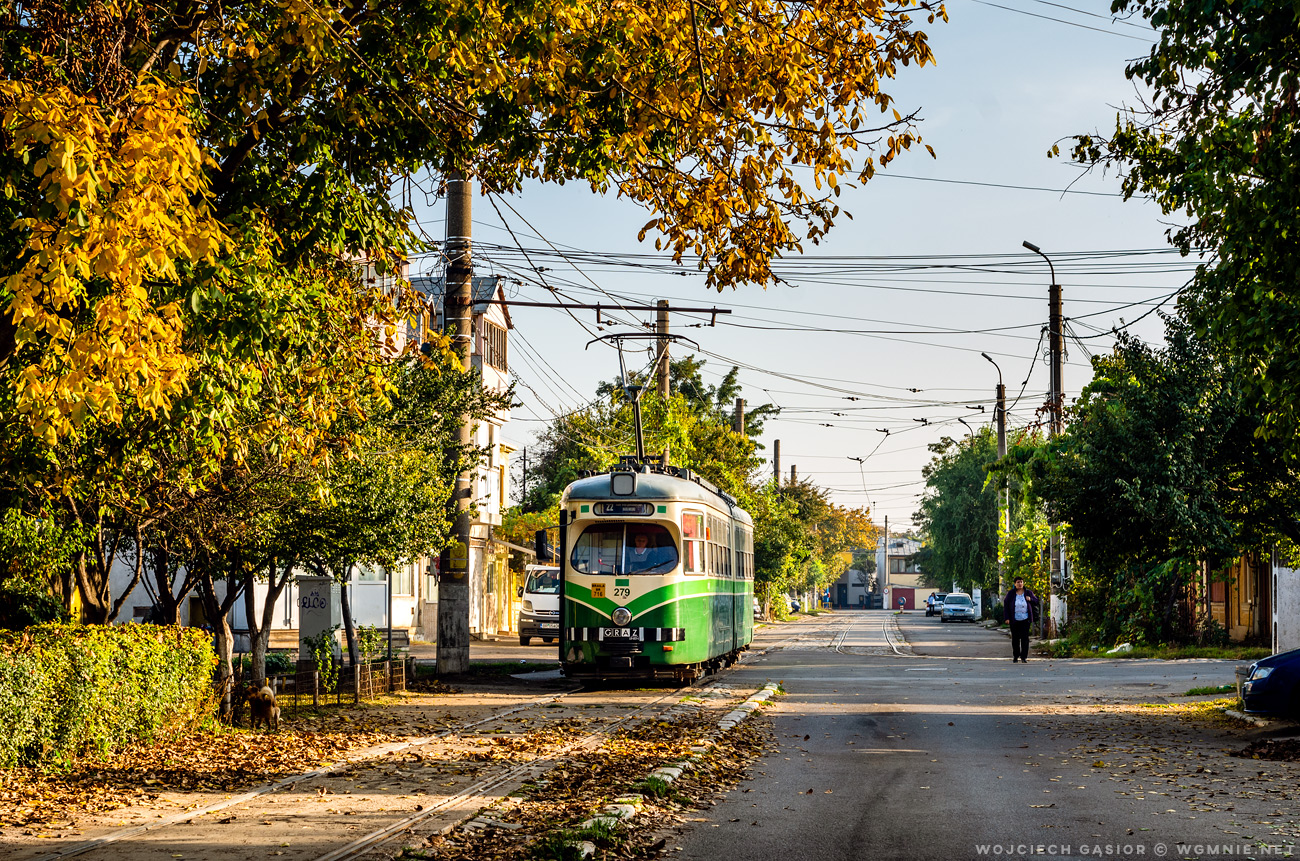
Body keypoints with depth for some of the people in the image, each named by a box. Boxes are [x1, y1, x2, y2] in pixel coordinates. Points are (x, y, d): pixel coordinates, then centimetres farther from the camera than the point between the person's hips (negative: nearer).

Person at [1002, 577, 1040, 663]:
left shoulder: (1028, 592, 4)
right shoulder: (1011, 593, 1)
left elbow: (1036, 601, 13)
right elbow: (1006, 605, 3)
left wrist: (1030, 599, -11)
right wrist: (1007, 617, -5)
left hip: (1025, 619, 0)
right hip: (1014, 620, 0)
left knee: (1025, 638, -5)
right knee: (1015, 638, 4)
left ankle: (1024, 657, -1)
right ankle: (1015, 656, 15)